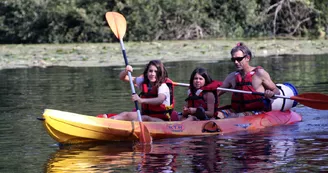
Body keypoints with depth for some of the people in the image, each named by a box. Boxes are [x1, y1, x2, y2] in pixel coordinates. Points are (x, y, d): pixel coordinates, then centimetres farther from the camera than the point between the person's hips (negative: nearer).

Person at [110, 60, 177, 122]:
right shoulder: (143, 81, 6)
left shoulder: (163, 86, -14)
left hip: (161, 120, -5)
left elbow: (160, 100, -36)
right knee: (127, 115, -21)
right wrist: (126, 71, -15)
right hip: (145, 116, 5)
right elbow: (122, 77, 10)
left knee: (145, 118, -37)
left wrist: (141, 100, -51)